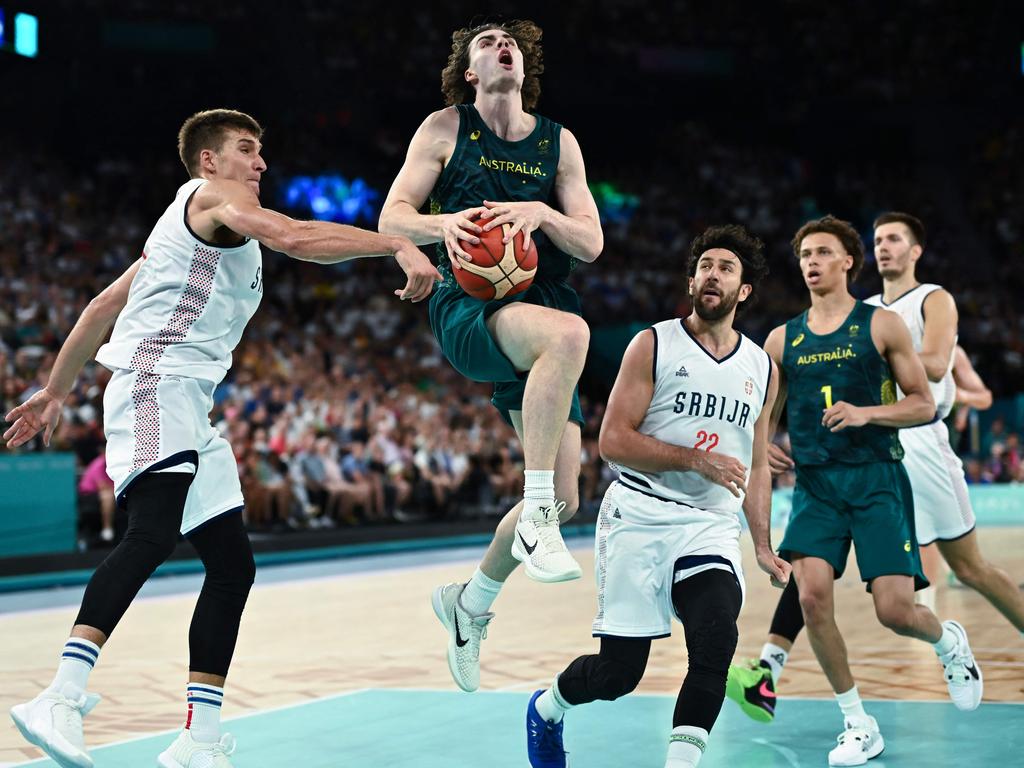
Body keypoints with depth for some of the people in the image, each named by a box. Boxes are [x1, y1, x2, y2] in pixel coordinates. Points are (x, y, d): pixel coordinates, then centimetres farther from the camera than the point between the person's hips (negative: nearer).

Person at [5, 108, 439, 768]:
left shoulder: (193, 225, 29)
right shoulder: (214, 195, 0)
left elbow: (105, 303, 30)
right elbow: (293, 237, -21)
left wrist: (56, 391, 32)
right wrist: (397, 244, -22)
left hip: (189, 410, 11)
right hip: (155, 389, -10)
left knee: (233, 564, 5)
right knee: (153, 535, -30)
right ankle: (62, 701, -38)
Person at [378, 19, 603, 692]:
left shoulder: (558, 143, 15)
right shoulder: (446, 129, 8)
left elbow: (591, 243, 9)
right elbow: (392, 217, 4)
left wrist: (542, 213, -11)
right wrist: (445, 222, -17)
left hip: (538, 306, 5)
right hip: (468, 309, -5)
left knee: (564, 497, 0)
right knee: (569, 332, -40)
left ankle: (471, 605, 24)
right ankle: (535, 515, -34)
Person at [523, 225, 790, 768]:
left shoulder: (761, 368, 12)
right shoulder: (654, 345, -3)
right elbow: (613, 440, -9)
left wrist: (763, 546, 15)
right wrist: (695, 459, -18)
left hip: (712, 527, 3)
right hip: (639, 519, -3)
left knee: (716, 642, -23)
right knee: (618, 672, -1)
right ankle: (547, 708, 31)